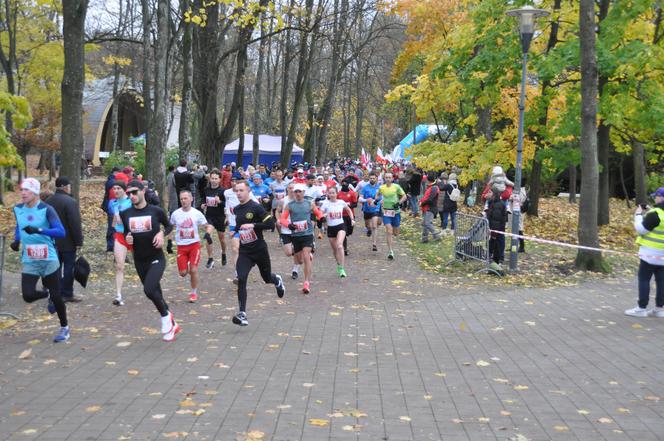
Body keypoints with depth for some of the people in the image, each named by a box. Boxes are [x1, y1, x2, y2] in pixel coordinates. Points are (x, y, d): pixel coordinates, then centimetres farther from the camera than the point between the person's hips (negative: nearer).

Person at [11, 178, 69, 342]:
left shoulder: (46, 209, -13)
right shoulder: (18, 209, 3)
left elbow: (61, 232, -21)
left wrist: (38, 230, -33)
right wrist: (17, 241, 8)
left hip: (49, 260, -4)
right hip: (29, 261, 4)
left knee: (56, 295, 4)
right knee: (28, 296, -11)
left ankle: (64, 328, 26)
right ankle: (48, 295, 25)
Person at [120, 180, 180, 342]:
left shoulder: (156, 211, -8)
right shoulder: (125, 214, 0)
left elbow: (169, 226, 8)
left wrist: (162, 233, -12)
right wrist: (127, 238, -7)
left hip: (156, 259, -4)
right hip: (139, 261, 4)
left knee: (149, 289, -24)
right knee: (155, 293, 12)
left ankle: (166, 317, 0)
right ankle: (172, 324, 30)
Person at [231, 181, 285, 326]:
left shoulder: (256, 207, -12)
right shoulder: (237, 209, 10)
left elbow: (270, 223, -19)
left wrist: (253, 225, -26)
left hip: (259, 250, -4)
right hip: (244, 251, 4)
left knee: (267, 278, 14)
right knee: (241, 280, -15)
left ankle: (277, 280, 53)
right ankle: (242, 314, -17)